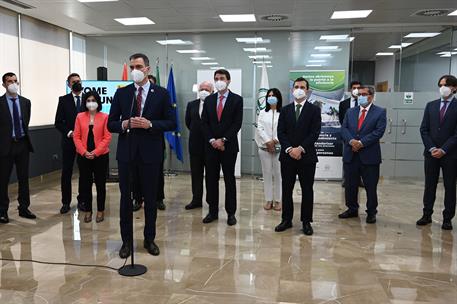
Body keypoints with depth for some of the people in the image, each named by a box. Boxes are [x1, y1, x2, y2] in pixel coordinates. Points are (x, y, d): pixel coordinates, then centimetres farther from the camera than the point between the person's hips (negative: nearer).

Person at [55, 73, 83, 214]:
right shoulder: (63, 100, 3)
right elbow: (58, 122, 1)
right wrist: (69, 132, -13)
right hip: (69, 140, -1)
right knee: (66, 172, 0)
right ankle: (66, 202, 10)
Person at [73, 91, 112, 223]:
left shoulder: (104, 117, -2)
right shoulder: (80, 117, 6)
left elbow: (107, 137, -7)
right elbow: (76, 136, 3)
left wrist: (95, 152, -14)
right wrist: (84, 152, -10)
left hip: (100, 155, -2)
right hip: (83, 156, 2)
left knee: (100, 183, 5)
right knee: (85, 183, 7)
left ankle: (100, 210, 17)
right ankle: (88, 210, 18)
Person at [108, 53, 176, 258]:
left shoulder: (161, 93, 1)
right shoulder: (121, 93, 5)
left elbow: (171, 123, -2)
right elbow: (111, 124, 5)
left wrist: (150, 124, -17)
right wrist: (124, 124, -16)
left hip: (150, 152, -1)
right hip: (126, 152, 1)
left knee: (151, 198, 9)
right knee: (126, 197, 7)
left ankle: (149, 239, 24)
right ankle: (126, 241, 20)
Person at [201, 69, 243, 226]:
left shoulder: (237, 99, -1)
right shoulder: (208, 100, 10)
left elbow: (237, 123, -7)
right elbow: (204, 123, 5)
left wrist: (223, 140, -13)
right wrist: (212, 140, -8)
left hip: (229, 146, -3)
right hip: (211, 145, 3)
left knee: (229, 179, 4)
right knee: (211, 179, 7)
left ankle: (231, 213, 12)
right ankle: (213, 211, 17)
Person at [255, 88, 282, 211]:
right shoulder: (262, 113, 11)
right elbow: (259, 128, 1)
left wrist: (275, 141, -14)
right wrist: (268, 142, -10)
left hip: (279, 148, -2)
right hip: (264, 148, 3)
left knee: (278, 174, 0)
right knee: (267, 173, 5)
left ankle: (277, 200, 8)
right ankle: (268, 200, 12)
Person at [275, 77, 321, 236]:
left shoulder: (314, 110, 2)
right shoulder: (285, 110, 10)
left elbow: (315, 133, -7)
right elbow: (280, 133, 2)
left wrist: (300, 149, -15)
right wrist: (289, 149, -12)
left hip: (307, 156, -2)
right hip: (287, 156, 3)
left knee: (307, 190, 4)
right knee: (286, 189, 8)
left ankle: (306, 221, 15)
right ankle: (287, 219, 19)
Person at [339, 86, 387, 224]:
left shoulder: (380, 112, 1)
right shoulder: (350, 111, 13)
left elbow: (378, 131, -10)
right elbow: (344, 129, 3)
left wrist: (361, 143, -17)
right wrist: (351, 141, -16)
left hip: (369, 155, -4)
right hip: (350, 155, 4)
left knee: (371, 187, 4)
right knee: (350, 185, 11)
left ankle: (371, 212, 19)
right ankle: (352, 209, 26)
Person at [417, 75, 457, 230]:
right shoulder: (431, 105, 8)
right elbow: (424, 129, 4)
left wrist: (443, 150, -14)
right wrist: (432, 148, -6)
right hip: (431, 152, 3)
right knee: (429, 185, 8)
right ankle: (427, 214, 17)